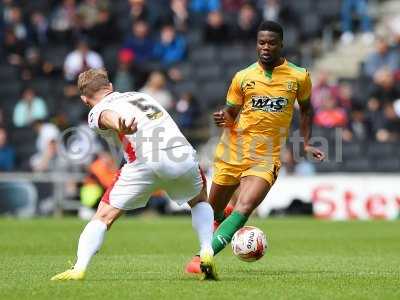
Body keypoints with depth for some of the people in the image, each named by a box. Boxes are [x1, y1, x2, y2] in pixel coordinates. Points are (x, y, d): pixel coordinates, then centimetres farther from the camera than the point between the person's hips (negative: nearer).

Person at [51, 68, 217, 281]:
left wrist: (120, 124, -31)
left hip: (144, 162, -4)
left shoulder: (97, 112, 13)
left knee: (103, 217, 9)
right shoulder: (141, 96, 34)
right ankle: (207, 253, 17)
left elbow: (109, 116, -10)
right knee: (200, 201, 33)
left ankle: (79, 269, -5)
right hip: (183, 154, 4)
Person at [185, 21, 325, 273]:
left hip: (266, 158, -2)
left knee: (245, 208, -24)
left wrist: (306, 144, 10)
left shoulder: (299, 76, 1)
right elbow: (231, 113, 11)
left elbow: (306, 109, 18)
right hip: (233, 153, 2)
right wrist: (223, 119, -12)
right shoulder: (243, 77, 3)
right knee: (214, 210, 11)